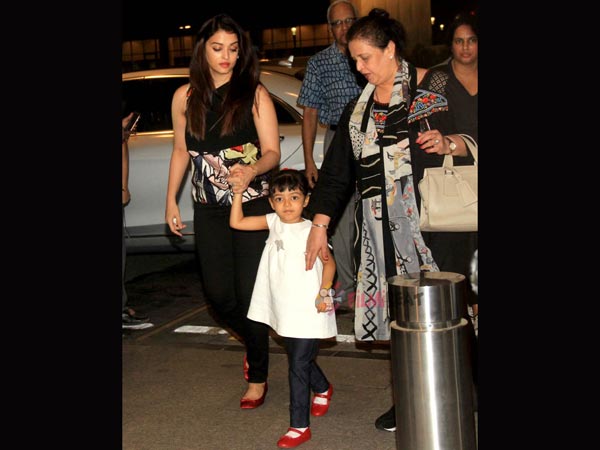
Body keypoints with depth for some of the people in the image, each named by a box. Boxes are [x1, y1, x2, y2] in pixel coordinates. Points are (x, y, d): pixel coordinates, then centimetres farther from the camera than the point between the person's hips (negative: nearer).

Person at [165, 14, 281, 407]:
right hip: (208, 211, 4)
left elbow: (273, 152, -10)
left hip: (253, 208, -4)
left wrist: (253, 169, -32)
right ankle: (254, 343, 38)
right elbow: (181, 150, 13)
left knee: (250, 293, -1)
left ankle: (258, 378, 16)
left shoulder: (255, 94, -7)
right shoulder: (185, 97, 3)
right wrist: (171, 200, 12)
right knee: (217, 292, 8)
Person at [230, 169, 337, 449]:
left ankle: (299, 426, 2)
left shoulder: (311, 230, -13)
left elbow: (329, 262, -4)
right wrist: (238, 193, -2)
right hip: (284, 311, 6)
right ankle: (323, 389, 50)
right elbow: (236, 222, 5)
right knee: (299, 360, 22)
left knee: (298, 366, -6)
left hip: (308, 312, -6)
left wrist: (324, 293, -11)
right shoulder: (274, 223, 3)